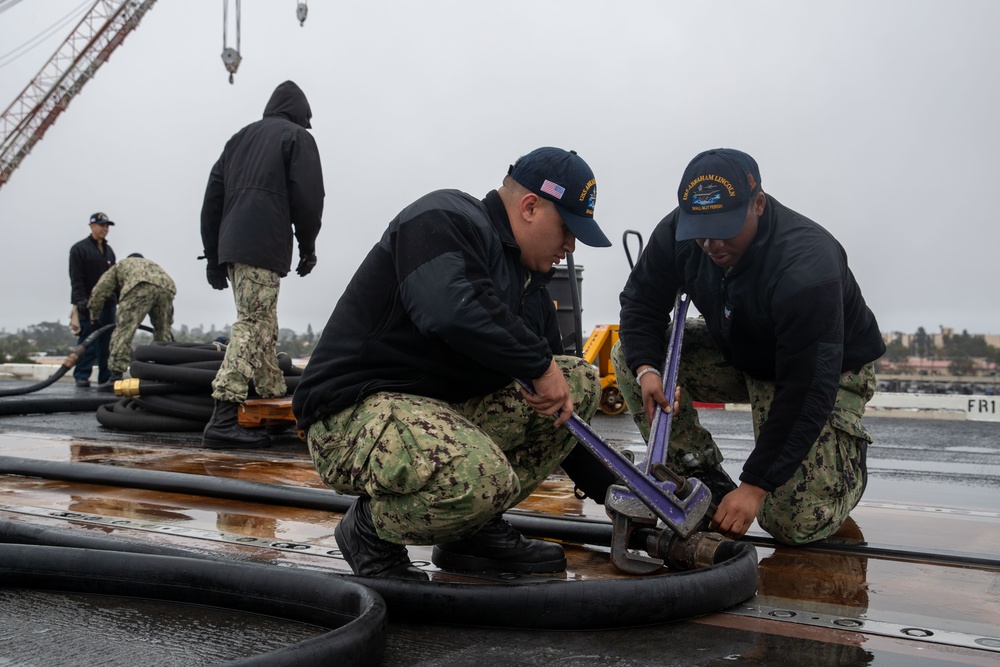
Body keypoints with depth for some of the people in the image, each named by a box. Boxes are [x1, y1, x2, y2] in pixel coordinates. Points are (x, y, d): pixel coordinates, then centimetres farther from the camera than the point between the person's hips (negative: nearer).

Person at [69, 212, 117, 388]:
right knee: (87, 341, -8)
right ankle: (82, 376, -3)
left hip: (107, 303, 6)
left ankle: (106, 376, 8)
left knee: (107, 341, 4)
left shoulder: (109, 250, 19)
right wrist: (81, 300, -18)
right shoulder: (79, 249, -3)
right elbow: (76, 279, -9)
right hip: (87, 303, -6)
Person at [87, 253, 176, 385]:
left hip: (141, 286, -4)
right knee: (163, 334, 18)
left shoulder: (120, 265, 38)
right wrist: (168, 324, 49)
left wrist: (93, 314, 38)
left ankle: (116, 377, -14)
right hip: (167, 287, 4)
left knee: (124, 330, -6)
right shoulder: (153, 265, 47)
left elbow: (99, 291, 28)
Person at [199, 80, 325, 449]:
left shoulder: (240, 137, 26)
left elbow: (213, 196, 20)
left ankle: (275, 398, 20)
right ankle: (223, 418, -22)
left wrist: (214, 255, 20)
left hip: (231, 246, 7)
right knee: (251, 325, -13)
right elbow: (307, 197, -4)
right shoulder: (298, 137, 8)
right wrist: (307, 246, 8)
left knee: (263, 325, 16)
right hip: (264, 248, -7)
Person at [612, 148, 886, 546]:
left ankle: (848, 451, 16)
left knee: (798, 524, -18)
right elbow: (640, 303, -6)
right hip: (739, 355, 6)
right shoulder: (677, 233, -20)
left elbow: (808, 390, -35)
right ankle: (706, 482, -4)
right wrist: (646, 369, -28)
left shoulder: (806, 268, -37)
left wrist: (755, 484, -34)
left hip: (830, 370, -6)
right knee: (629, 356, -15)